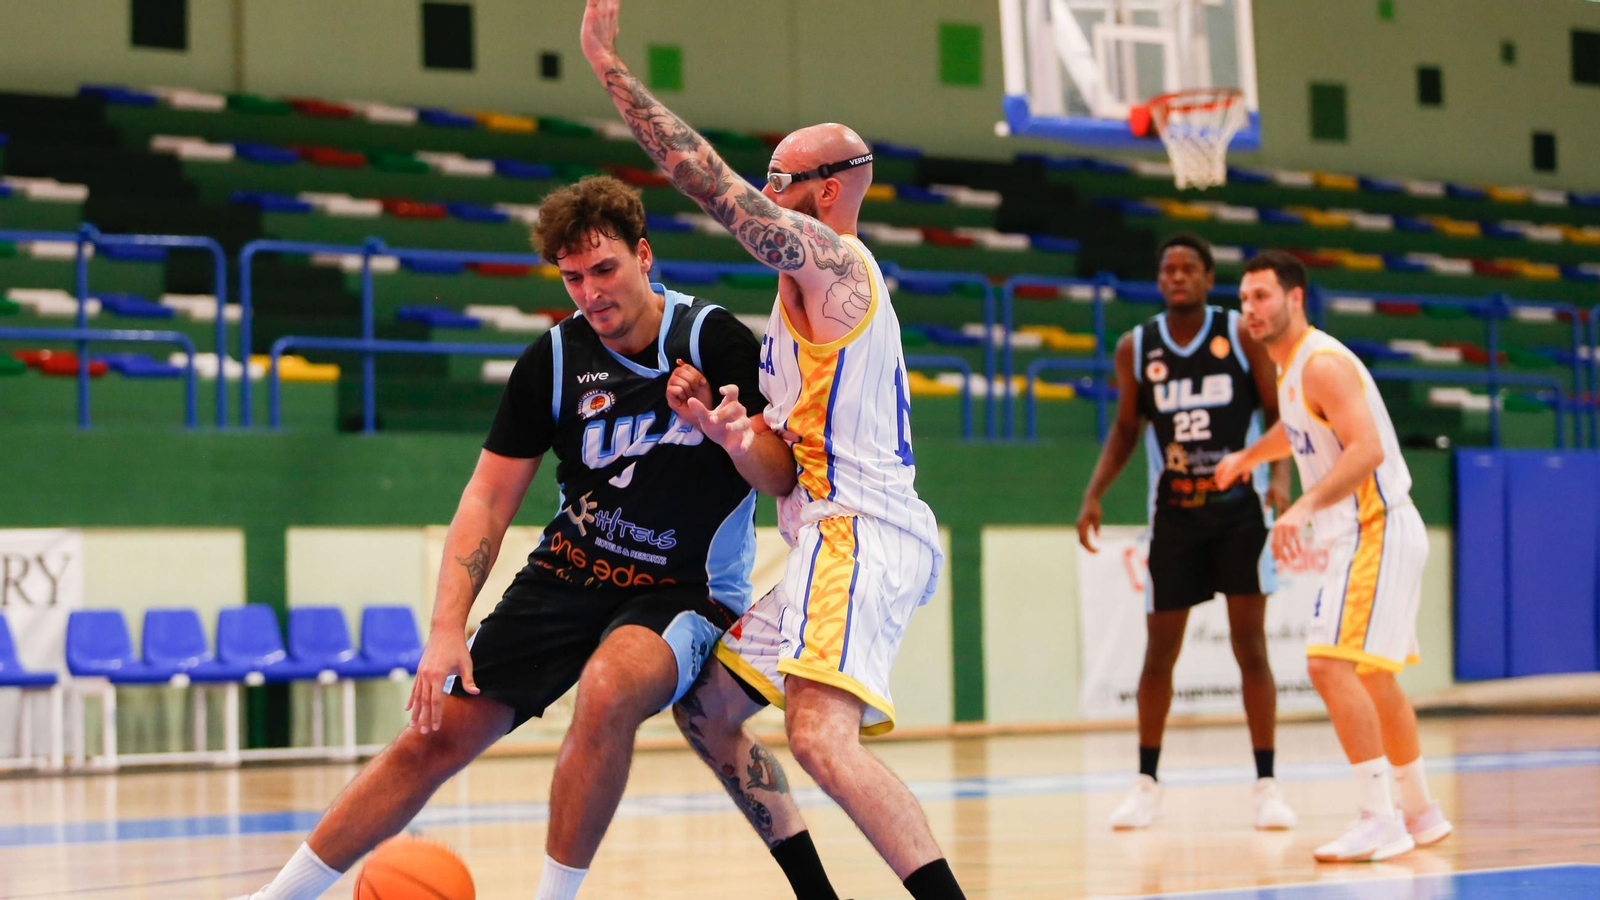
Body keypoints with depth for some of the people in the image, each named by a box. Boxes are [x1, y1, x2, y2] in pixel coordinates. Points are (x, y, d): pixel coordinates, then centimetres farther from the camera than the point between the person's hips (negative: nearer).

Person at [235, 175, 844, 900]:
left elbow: (784, 481, -10)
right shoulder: (553, 361, -4)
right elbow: (489, 498, 0)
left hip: (685, 591, -3)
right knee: (436, 736, -3)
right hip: (572, 571, 3)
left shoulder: (713, 339, -11)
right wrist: (447, 629, -11)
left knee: (608, 688, -36)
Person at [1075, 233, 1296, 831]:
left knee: (1250, 645, -4)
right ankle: (1147, 783, 16)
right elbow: (1126, 429, 12)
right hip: (1173, 513, 2)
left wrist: (1281, 475, -19)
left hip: (1239, 509, -2)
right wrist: (1093, 495, 1)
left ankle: (1266, 784, 1)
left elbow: (1278, 412, -2)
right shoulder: (1136, 347, 2)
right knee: (1160, 648, 4)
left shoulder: (1243, 334, -5)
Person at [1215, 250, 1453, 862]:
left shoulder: (1322, 363, -17)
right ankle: (1420, 813, 31)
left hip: (1376, 530, -11)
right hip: (1366, 535, 11)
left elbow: (1367, 449, -28)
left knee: (1331, 665, -20)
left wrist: (1304, 507, -36)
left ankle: (1379, 819, -20)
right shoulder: (1292, 368, 13)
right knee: (1374, 678, 19)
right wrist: (1247, 457, 40)